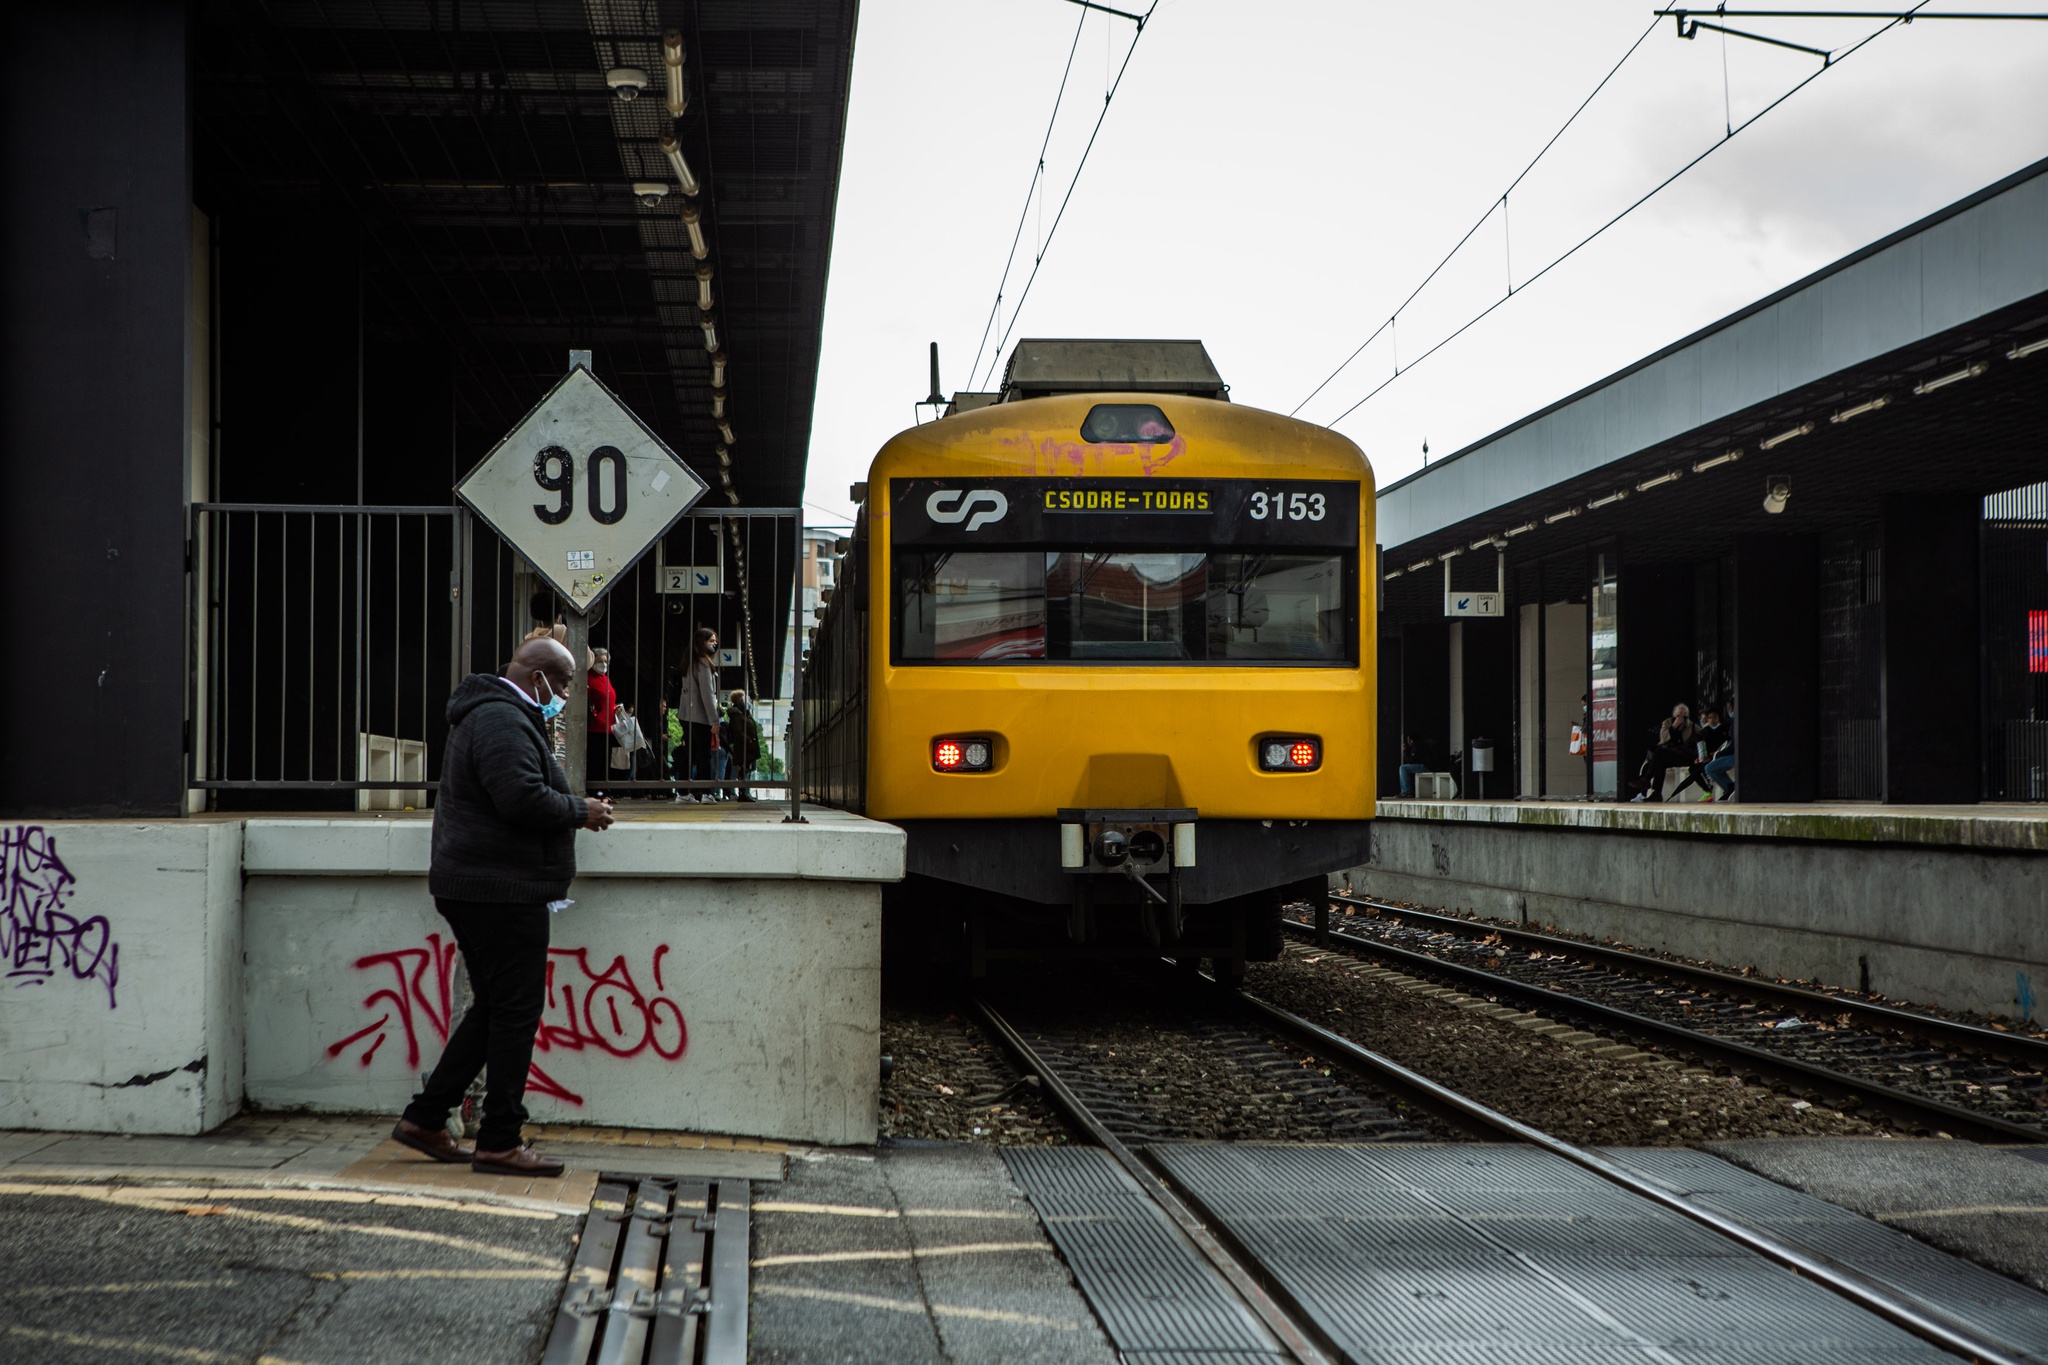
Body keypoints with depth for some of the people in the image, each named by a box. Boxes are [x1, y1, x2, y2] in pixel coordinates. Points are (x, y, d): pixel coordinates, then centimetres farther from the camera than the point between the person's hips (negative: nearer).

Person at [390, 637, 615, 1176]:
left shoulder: (493, 716, 22)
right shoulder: (502, 722, -15)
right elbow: (522, 797, -26)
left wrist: (574, 808, 15)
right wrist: (581, 811, -12)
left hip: (473, 888, 11)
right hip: (503, 893, -11)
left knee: (493, 1008, 15)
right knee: (516, 1010, -6)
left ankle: (425, 1118, 18)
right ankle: (499, 1142, -1)